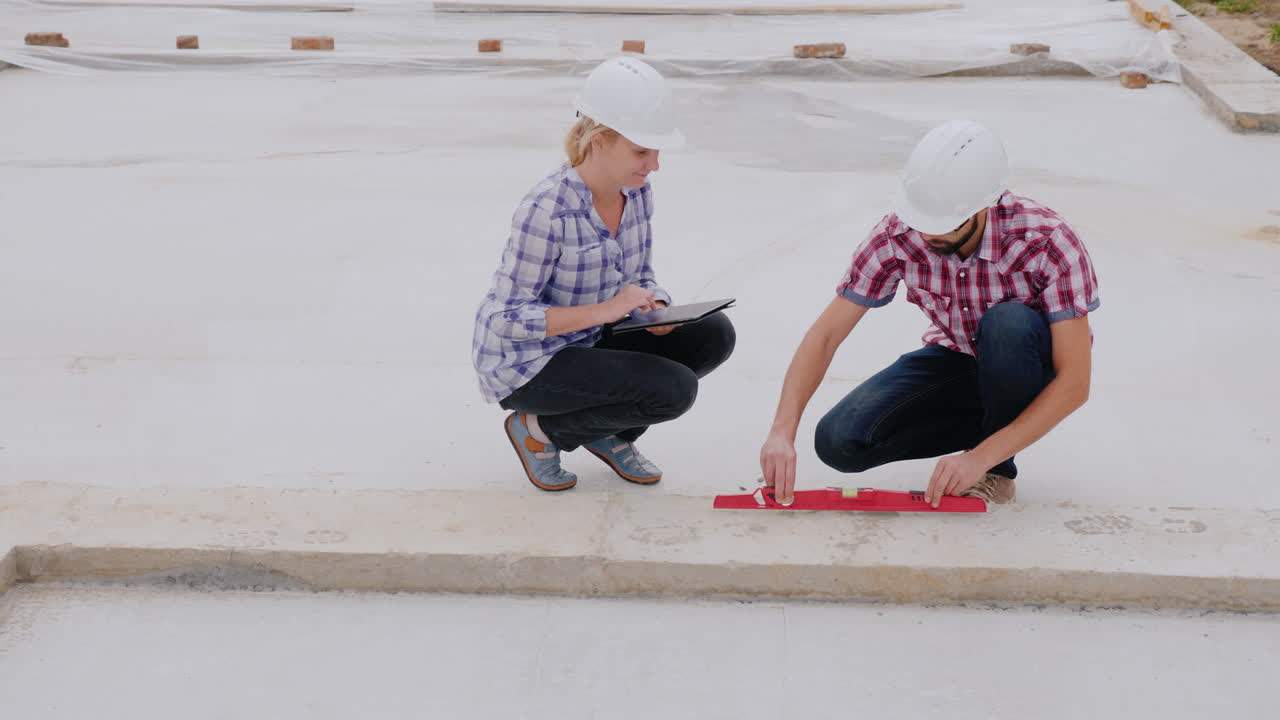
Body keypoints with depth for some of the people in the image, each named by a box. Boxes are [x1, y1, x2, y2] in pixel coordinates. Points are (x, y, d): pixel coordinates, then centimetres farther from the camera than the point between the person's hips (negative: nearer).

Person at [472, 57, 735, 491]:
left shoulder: (637, 192, -5)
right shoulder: (547, 210, -27)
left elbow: (641, 276, 8)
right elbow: (508, 318, -24)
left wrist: (656, 308, -16)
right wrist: (604, 310, -31)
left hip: (589, 342, 7)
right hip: (525, 362, -7)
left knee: (714, 334, -8)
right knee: (674, 389, -23)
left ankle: (609, 433, 9)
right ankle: (539, 428, -1)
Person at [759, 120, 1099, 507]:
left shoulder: (1049, 241, -31)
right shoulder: (898, 235, -22)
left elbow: (1074, 384, -30)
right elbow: (825, 335, -17)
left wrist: (981, 458, -37)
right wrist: (782, 431, -30)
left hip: (1028, 367, -3)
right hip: (957, 361, 3)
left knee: (1007, 323, -38)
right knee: (839, 441, -19)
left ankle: (999, 468, -12)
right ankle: (995, 424, 4)